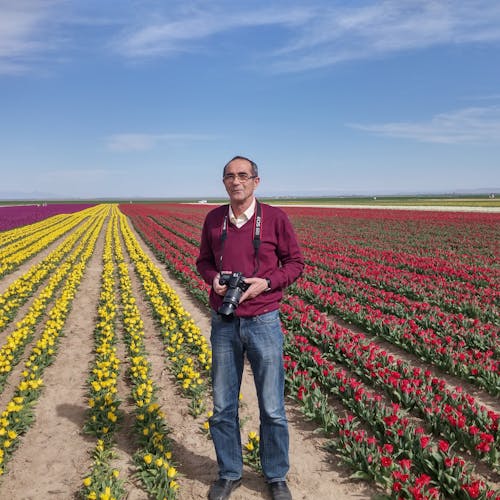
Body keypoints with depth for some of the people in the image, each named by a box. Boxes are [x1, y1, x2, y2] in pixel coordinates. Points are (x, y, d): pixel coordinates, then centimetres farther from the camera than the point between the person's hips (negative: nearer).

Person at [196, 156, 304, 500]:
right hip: (224, 324, 3)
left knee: (272, 408, 8)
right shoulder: (213, 219, 3)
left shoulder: (276, 218, -7)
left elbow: (295, 263, 0)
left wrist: (266, 283, -17)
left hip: (264, 322, -2)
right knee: (223, 407, 13)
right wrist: (213, 278, -10)